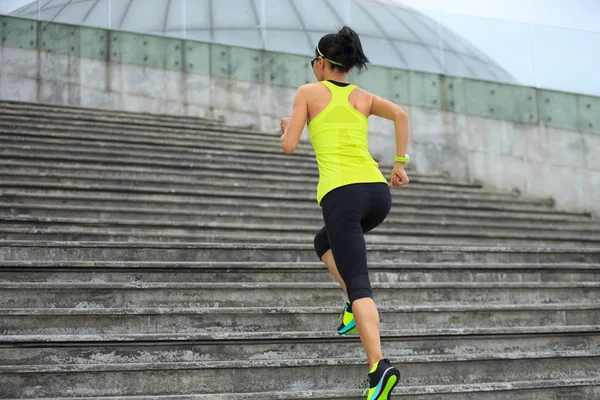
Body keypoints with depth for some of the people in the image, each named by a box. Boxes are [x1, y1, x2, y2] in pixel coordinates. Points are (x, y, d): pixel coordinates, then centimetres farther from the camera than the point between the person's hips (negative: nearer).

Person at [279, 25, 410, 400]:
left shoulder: (309, 92, 8)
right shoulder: (363, 96, 20)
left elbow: (289, 146, 4)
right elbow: (400, 114, 4)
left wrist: (287, 127, 26)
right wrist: (400, 163, 8)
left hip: (341, 194, -5)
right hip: (377, 191, 5)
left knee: (359, 286, -7)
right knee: (325, 242, 32)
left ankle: (380, 366, -22)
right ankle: (357, 305, 14)